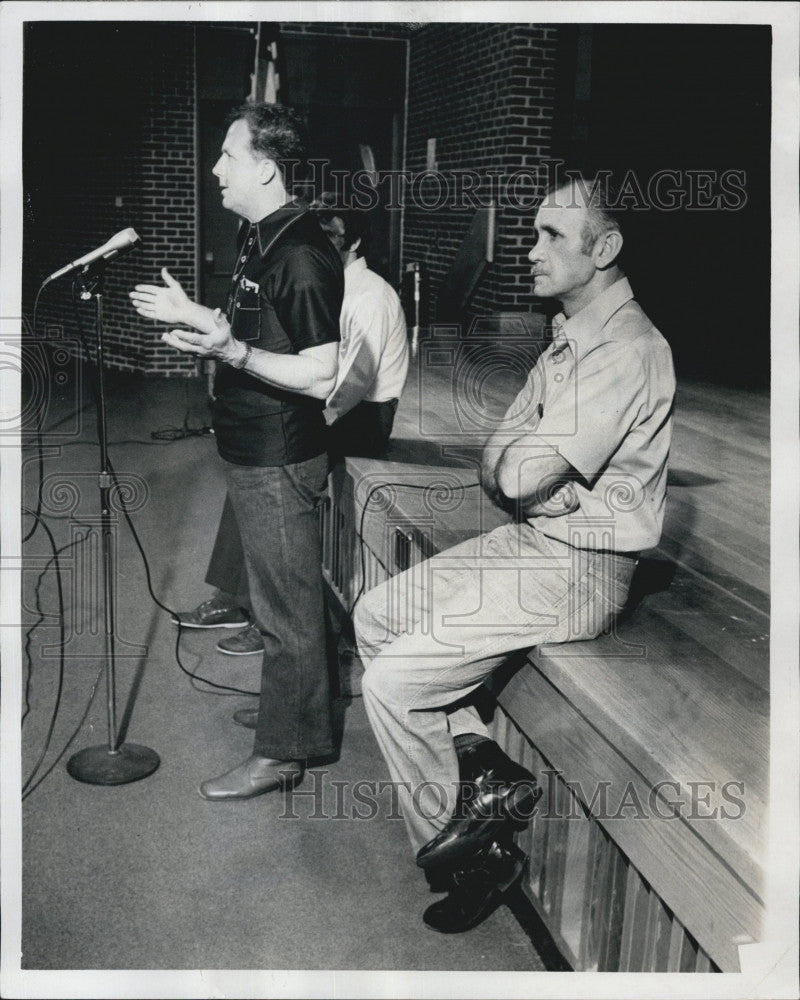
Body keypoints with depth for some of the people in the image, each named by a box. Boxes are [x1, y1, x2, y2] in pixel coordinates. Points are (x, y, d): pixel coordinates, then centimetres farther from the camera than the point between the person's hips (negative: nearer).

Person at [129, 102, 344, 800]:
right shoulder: (258, 240, 10)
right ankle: (302, 719, 37)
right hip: (251, 449, 10)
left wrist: (231, 351, -32)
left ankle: (281, 754, 16)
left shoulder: (304, 258, -21)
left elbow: (319, 377, -24)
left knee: (286, 606, 2)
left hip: (280, 460, -10)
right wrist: (191, 314, 18)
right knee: (284, 594, 21)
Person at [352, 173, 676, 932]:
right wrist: (532, 482, -13)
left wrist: (516, 462, -5)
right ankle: (478, 763, 11)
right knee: (375, 614, 10)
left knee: (391, 681, -12)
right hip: (526, 542, 10)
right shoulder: (569, 336, 11)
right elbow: (496, 464, 9)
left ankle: (467, 847, 7)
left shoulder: (627, 351, -22)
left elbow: (520, 476, -27)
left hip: (576, 571, -10)